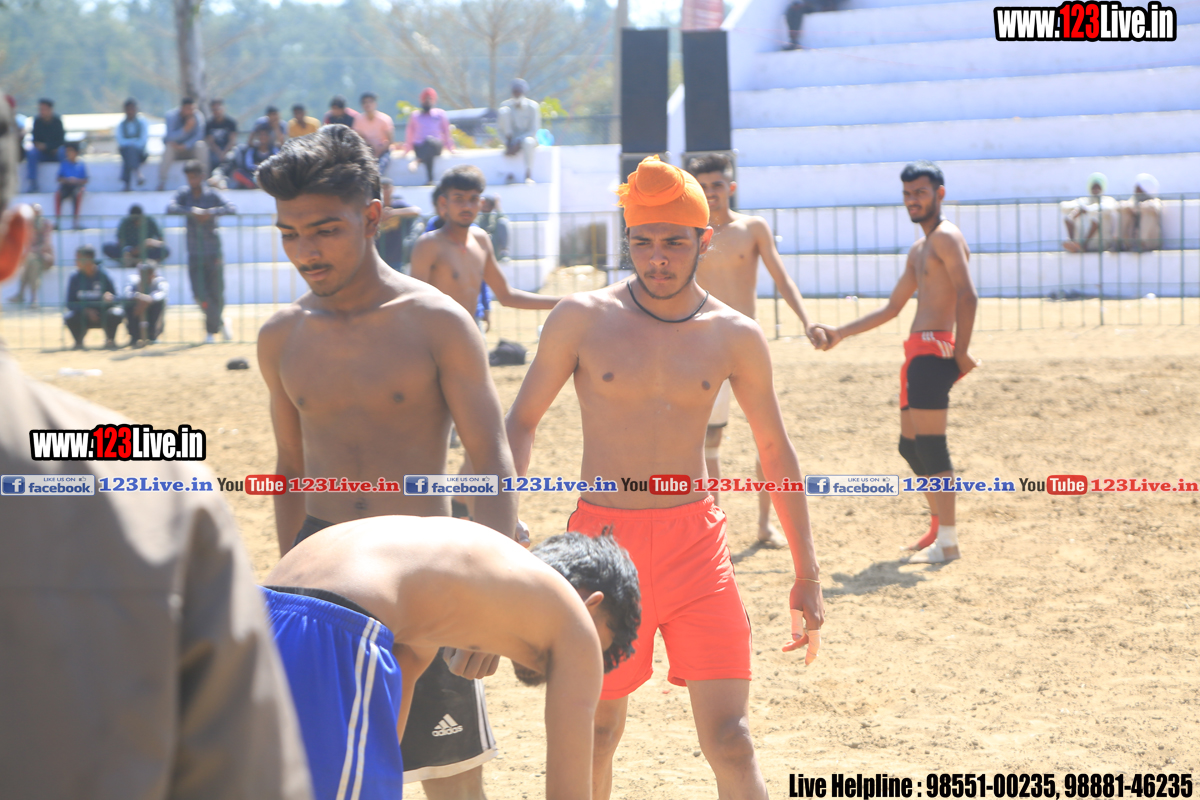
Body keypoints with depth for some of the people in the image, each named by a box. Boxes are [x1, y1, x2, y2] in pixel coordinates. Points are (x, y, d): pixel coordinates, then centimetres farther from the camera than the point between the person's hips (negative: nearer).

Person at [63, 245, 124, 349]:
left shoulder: (103, 275, -11)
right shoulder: (75, 278, -6)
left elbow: (115, 298, -10)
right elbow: (70, 303, -7)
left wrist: (109, 297, -35)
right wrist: (86, 310, -24)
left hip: (103, 316, -1)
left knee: (116, 313, -33)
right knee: (68, 317, -30)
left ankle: (110, 340, -2)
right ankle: (79, 342, 1)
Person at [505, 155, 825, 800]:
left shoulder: (734, 337, 2)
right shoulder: (583, 318, -2)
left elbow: (775, 451, 11)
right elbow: (522, 421, 4)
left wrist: (807, 575, 11)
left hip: (695, 541, 0)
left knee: (731, 743, -7)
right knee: (596, 731, 10)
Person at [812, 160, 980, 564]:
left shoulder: (946, 237, -8)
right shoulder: (918, 251, 23)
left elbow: (967, 295, -19)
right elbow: (891, 308, 30)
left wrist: (960, 353, -24)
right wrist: (840, 333, 26)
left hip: (934, 349, -10)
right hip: (918, 352, 10)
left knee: (930, 444, -11)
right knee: (911, 444, 13)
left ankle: (947, 543, -9)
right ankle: (939, 526, 23)